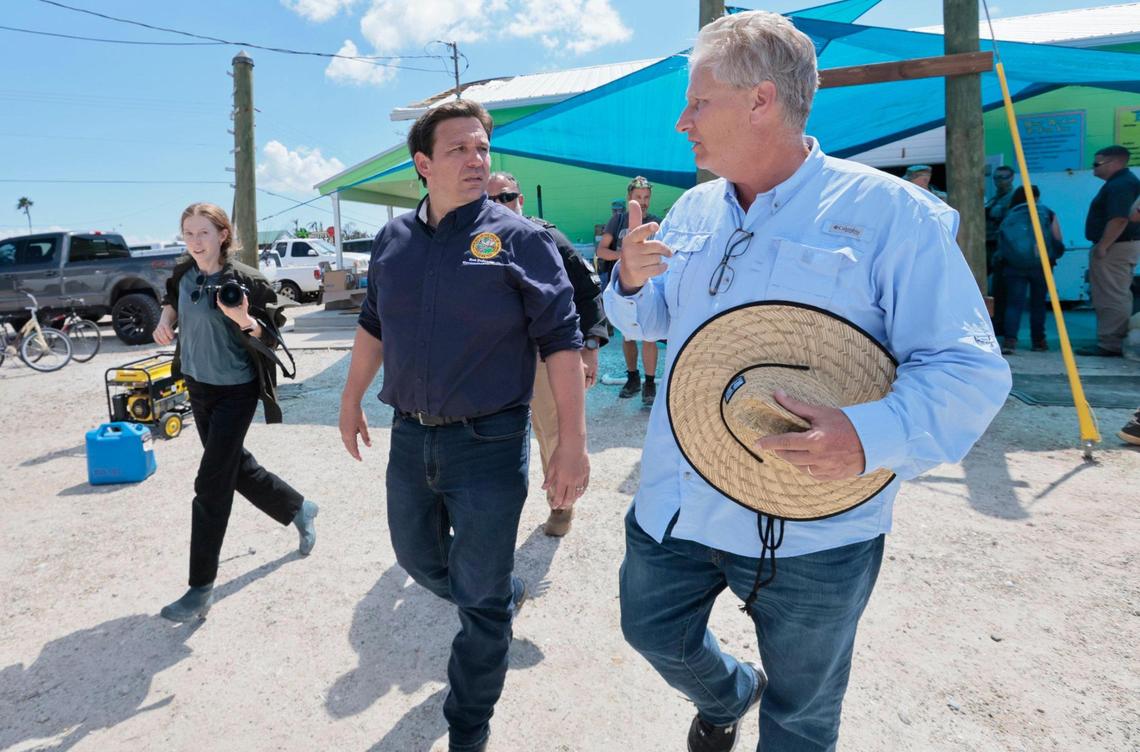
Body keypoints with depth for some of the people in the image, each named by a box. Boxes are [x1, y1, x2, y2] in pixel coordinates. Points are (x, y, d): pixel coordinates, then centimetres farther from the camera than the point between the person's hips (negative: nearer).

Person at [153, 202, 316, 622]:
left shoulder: (244, 280, -16)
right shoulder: (184, 273, 2)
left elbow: (270, 337, -13)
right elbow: (173, 299, 24)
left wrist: (242, 318, -32)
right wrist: (166, 319, 3)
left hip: (235, 391, -7)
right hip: (198, 387, 7)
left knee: (211, 486, -7)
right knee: (237, 468, 18)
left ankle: (202, 589, 3)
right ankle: (298, 509, 42)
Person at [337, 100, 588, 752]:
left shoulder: (519, 239, -10)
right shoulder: (394, 239, 6)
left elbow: (561, 342, -13)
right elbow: (374, 326, 18)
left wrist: (572, 444, -17)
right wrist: (352, 400, 21)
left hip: (489, 445, -5)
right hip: (410, 436, 6)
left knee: (481, 598, 7)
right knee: (419, 559, 23)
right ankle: (506, 597, 51)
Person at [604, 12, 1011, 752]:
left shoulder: (890, 213, -14)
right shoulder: (692, 210, 5)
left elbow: (971, 369, -16)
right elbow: (651, 320, 16)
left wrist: (874, 434, -35)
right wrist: (632, 280, -8)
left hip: (810, 532, -5)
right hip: (673, 506, 5)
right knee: (654, 634, 23)